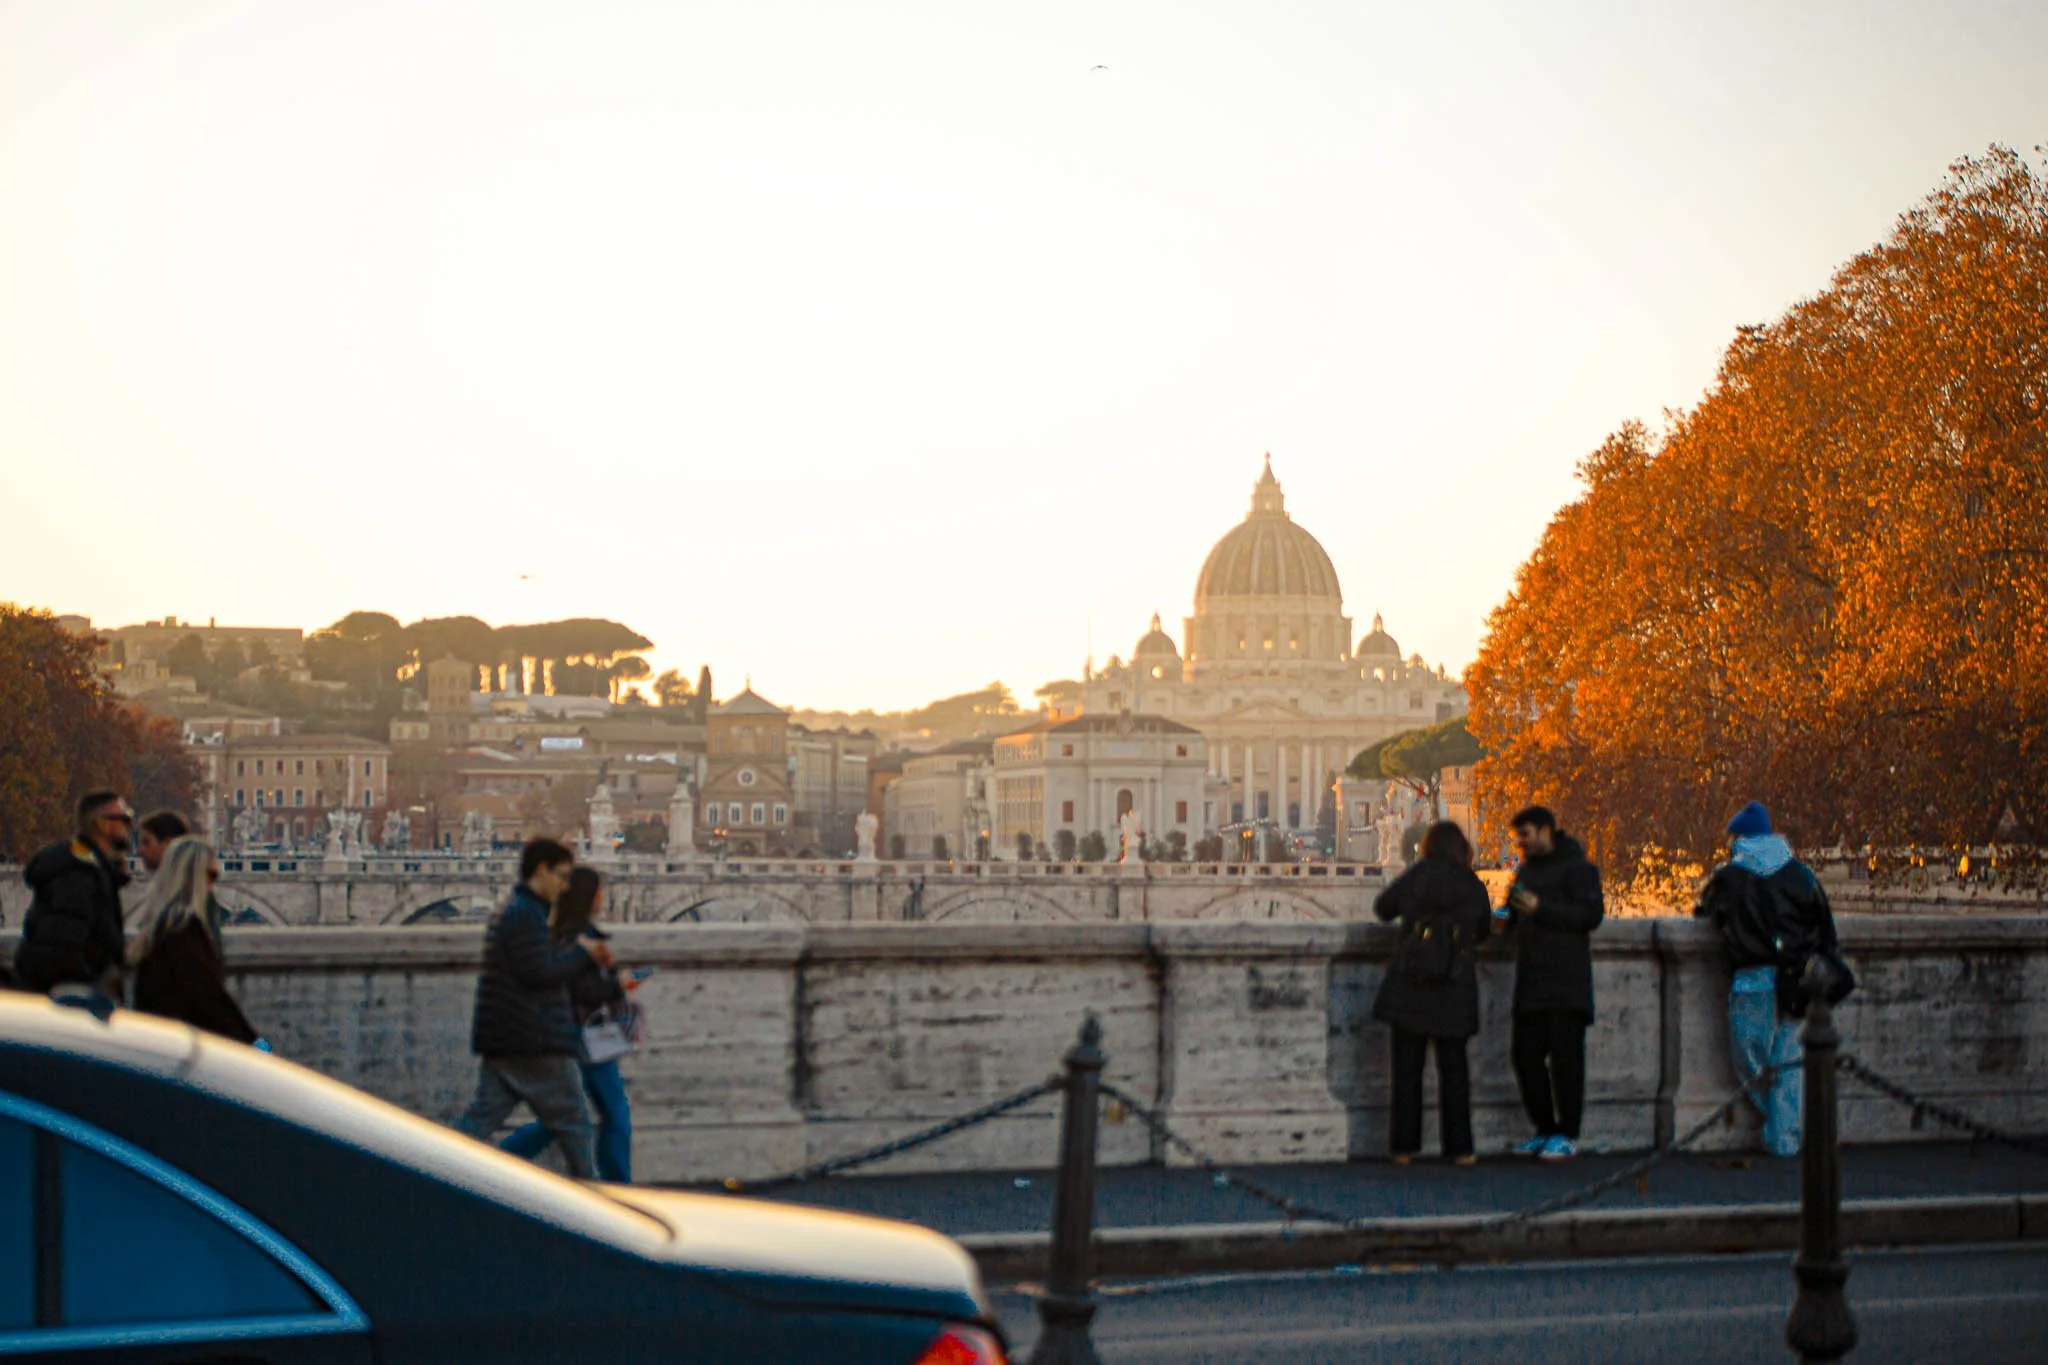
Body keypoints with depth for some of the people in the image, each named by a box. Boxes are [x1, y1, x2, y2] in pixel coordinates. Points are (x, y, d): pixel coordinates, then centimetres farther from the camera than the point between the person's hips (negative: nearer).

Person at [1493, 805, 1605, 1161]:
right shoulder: (1525, 871, 20)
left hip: (1565, 983, -8)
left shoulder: (1576, 868, -4)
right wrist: (1503, 921, 6)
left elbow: (1591, 915, -14)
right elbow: (1516, 914, 31)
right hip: (1531, 982, 8)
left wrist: (1540, 908, -18)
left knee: (1564, 1056, -6)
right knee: (1524, 1054, 6)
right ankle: (1545, 1130, 16)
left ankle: (1567, 1135, 0)